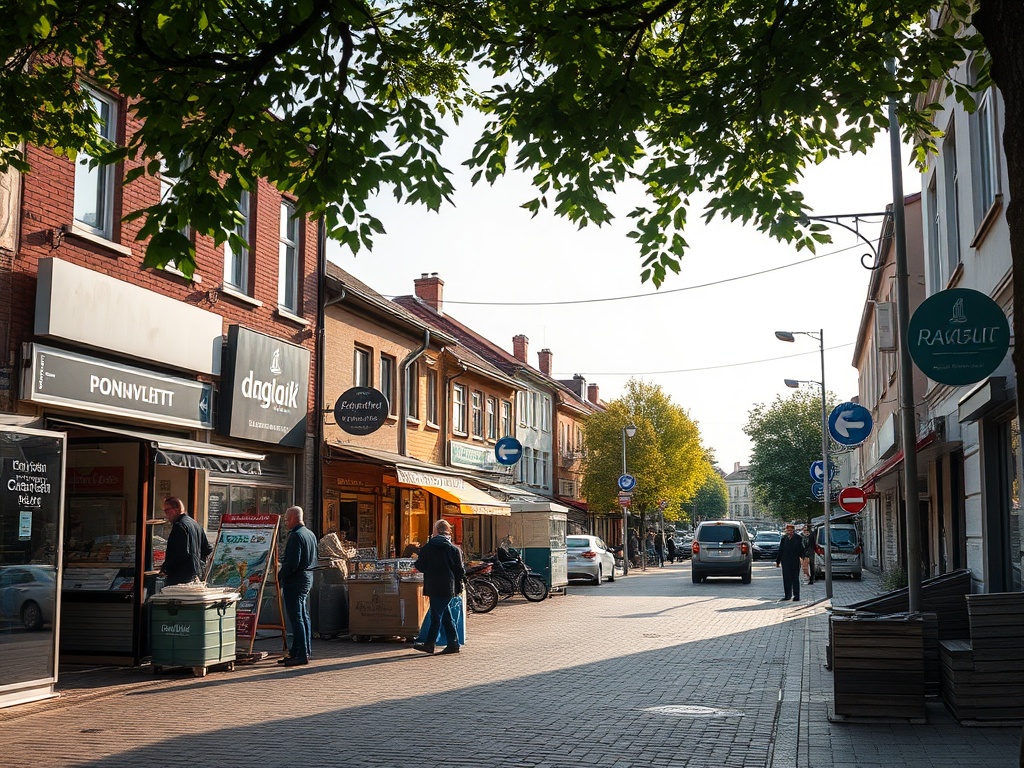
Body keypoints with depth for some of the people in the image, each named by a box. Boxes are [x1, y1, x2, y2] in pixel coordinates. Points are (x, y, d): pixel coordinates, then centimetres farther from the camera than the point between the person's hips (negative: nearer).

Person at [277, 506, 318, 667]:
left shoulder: (295, 536, -16)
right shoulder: (310, 534, 15)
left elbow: (292, 563, -23)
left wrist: (279, 576, -10)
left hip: (295, 580, -10)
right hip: (308, 577, 10)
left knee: (296, 617, -7)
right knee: (303, 616, 13)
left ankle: (301, 654, -7)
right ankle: (304, 652, 18)